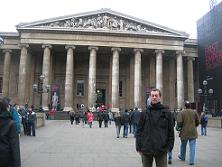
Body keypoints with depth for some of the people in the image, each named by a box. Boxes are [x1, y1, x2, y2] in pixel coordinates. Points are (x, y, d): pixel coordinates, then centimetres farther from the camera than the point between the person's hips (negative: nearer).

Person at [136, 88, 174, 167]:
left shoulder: (166, 112, 2)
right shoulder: (144, 113, 5)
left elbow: (171, 131, 3)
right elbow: (139, 131, 4)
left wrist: (169, 146, -2)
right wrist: (138, 147, 0)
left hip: (161, 149, -1)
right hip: (146, 149, 1)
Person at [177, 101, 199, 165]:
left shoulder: (181, 113, -11)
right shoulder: (194, 112, -1)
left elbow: (179, 122, -17)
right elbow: (197, 122, 4)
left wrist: (181, 127, 4)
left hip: (184, 132, -1)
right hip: (193, 132, 1)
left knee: (183, 145, 18)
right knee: (192, 146, 5)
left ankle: (182, 157, 37)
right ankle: (191, 161, 1)